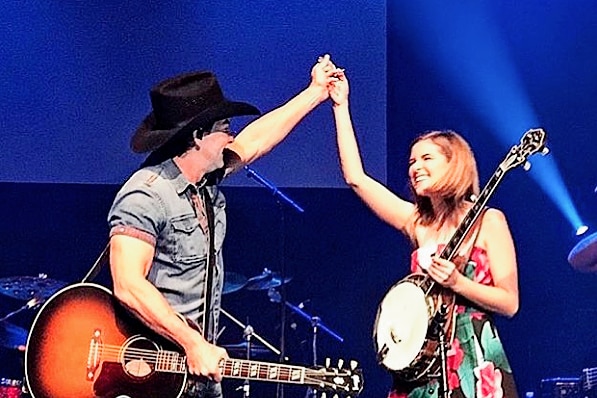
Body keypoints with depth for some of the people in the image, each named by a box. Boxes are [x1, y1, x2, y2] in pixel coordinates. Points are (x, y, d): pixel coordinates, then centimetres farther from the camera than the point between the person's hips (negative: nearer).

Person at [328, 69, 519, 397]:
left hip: (474, 367, -4)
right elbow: (355, 177, 5)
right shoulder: (417, 221, 10)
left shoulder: (487, 220, -3)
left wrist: (456, 282, -19)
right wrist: (340, 106, 7)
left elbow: (509, 303, -6)